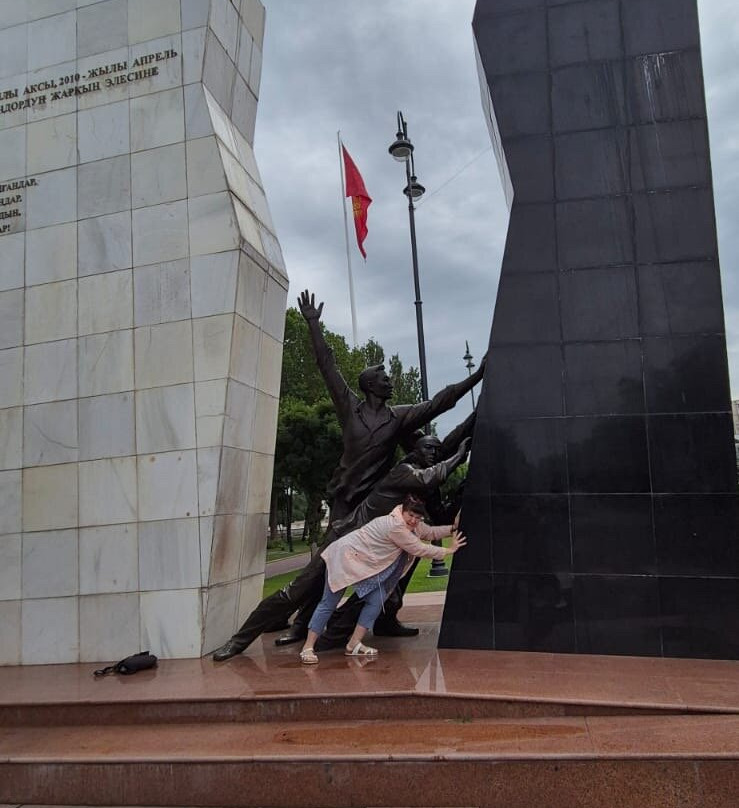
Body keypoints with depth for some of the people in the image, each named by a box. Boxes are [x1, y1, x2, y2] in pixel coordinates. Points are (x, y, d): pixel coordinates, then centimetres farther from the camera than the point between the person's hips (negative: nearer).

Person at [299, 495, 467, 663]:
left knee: (376, 600, -2)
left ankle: (354, 645, 4)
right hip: (345, 555, -10)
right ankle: (308, 648, -2)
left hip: (364, 564, 10)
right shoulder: (395, 526, -26)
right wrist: (449, 550, -10)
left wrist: (453, 528, 1)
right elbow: (420, 550, -20)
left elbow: (430, 532, 11)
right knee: (329, 604, -8)